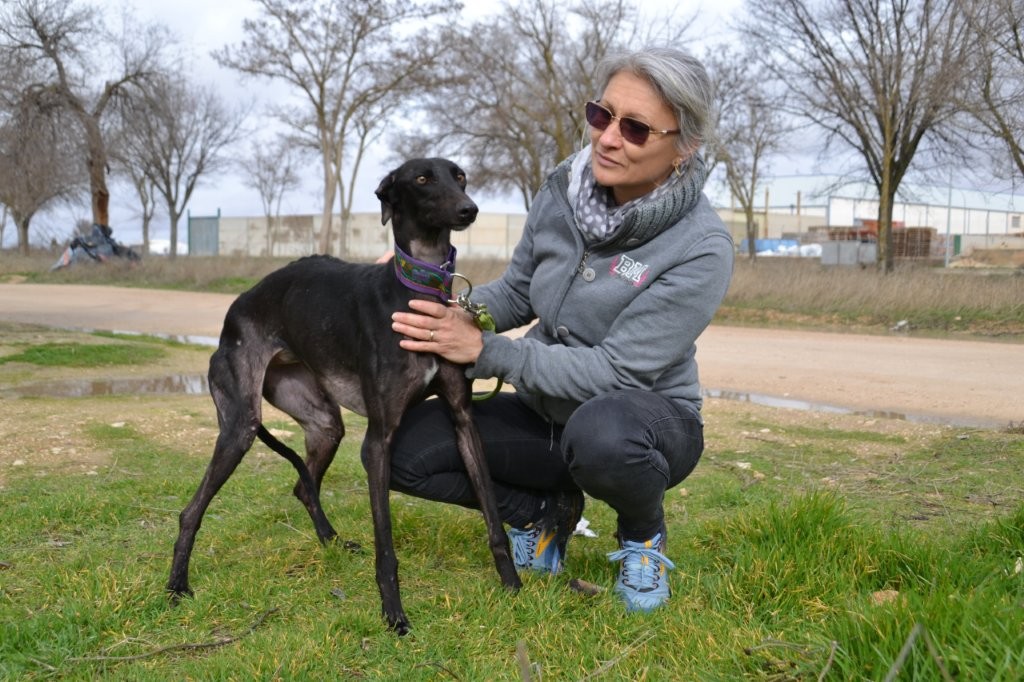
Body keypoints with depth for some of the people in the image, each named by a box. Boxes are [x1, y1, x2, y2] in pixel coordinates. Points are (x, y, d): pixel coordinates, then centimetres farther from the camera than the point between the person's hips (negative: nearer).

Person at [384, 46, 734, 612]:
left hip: (644, 422, -5)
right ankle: (544, 513, 12)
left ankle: (643, 534, -4)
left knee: (599, 431, -41)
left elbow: (617, 371, -25)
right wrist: (453, 306, -14)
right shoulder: (564, 189, -7)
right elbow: (517, 294, 7)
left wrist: (485, 352, -29)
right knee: (401, 447, -14)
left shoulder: (701, 248, -23)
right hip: (551, 410, 5)